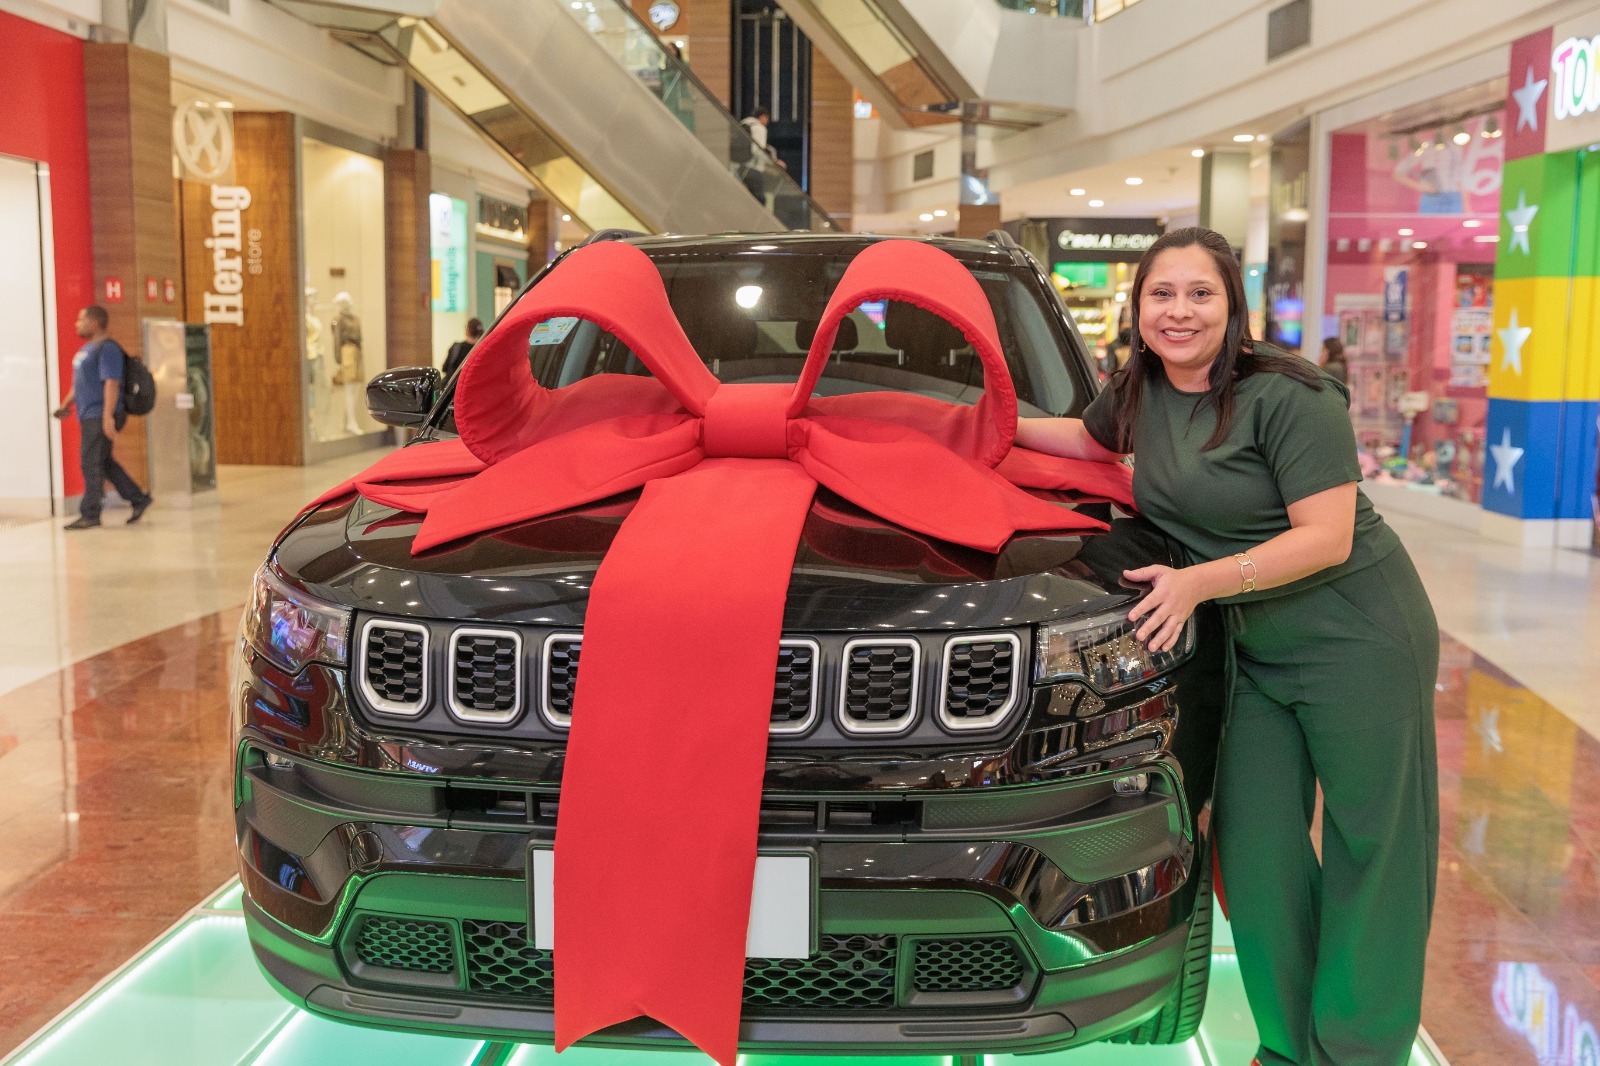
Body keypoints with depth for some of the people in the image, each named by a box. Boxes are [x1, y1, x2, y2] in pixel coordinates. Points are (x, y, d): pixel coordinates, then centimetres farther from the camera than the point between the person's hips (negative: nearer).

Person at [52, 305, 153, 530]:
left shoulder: (107, 349, -12)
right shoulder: (87, 349, 19)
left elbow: (112, 383, -21)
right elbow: (80, 383, 28)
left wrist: (108, 416, -27)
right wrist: (66, 405, 20)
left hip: (100, 417, -10)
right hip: (89, 416, 10)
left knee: (92, 464, -7)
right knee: (103, 463, 13)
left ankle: (89, 515, -2)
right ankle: (139, 499, 19)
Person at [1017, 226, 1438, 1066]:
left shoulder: (1289, 397, -19)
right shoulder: (1141, 390, 4)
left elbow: (1326, 537, -22)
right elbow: (1091, 440, 26)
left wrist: (1199, 581, -26)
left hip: (1358, 640, -7)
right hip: (1254, 648, 7)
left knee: (1370, 849, 3)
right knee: (1256, 846, 8)